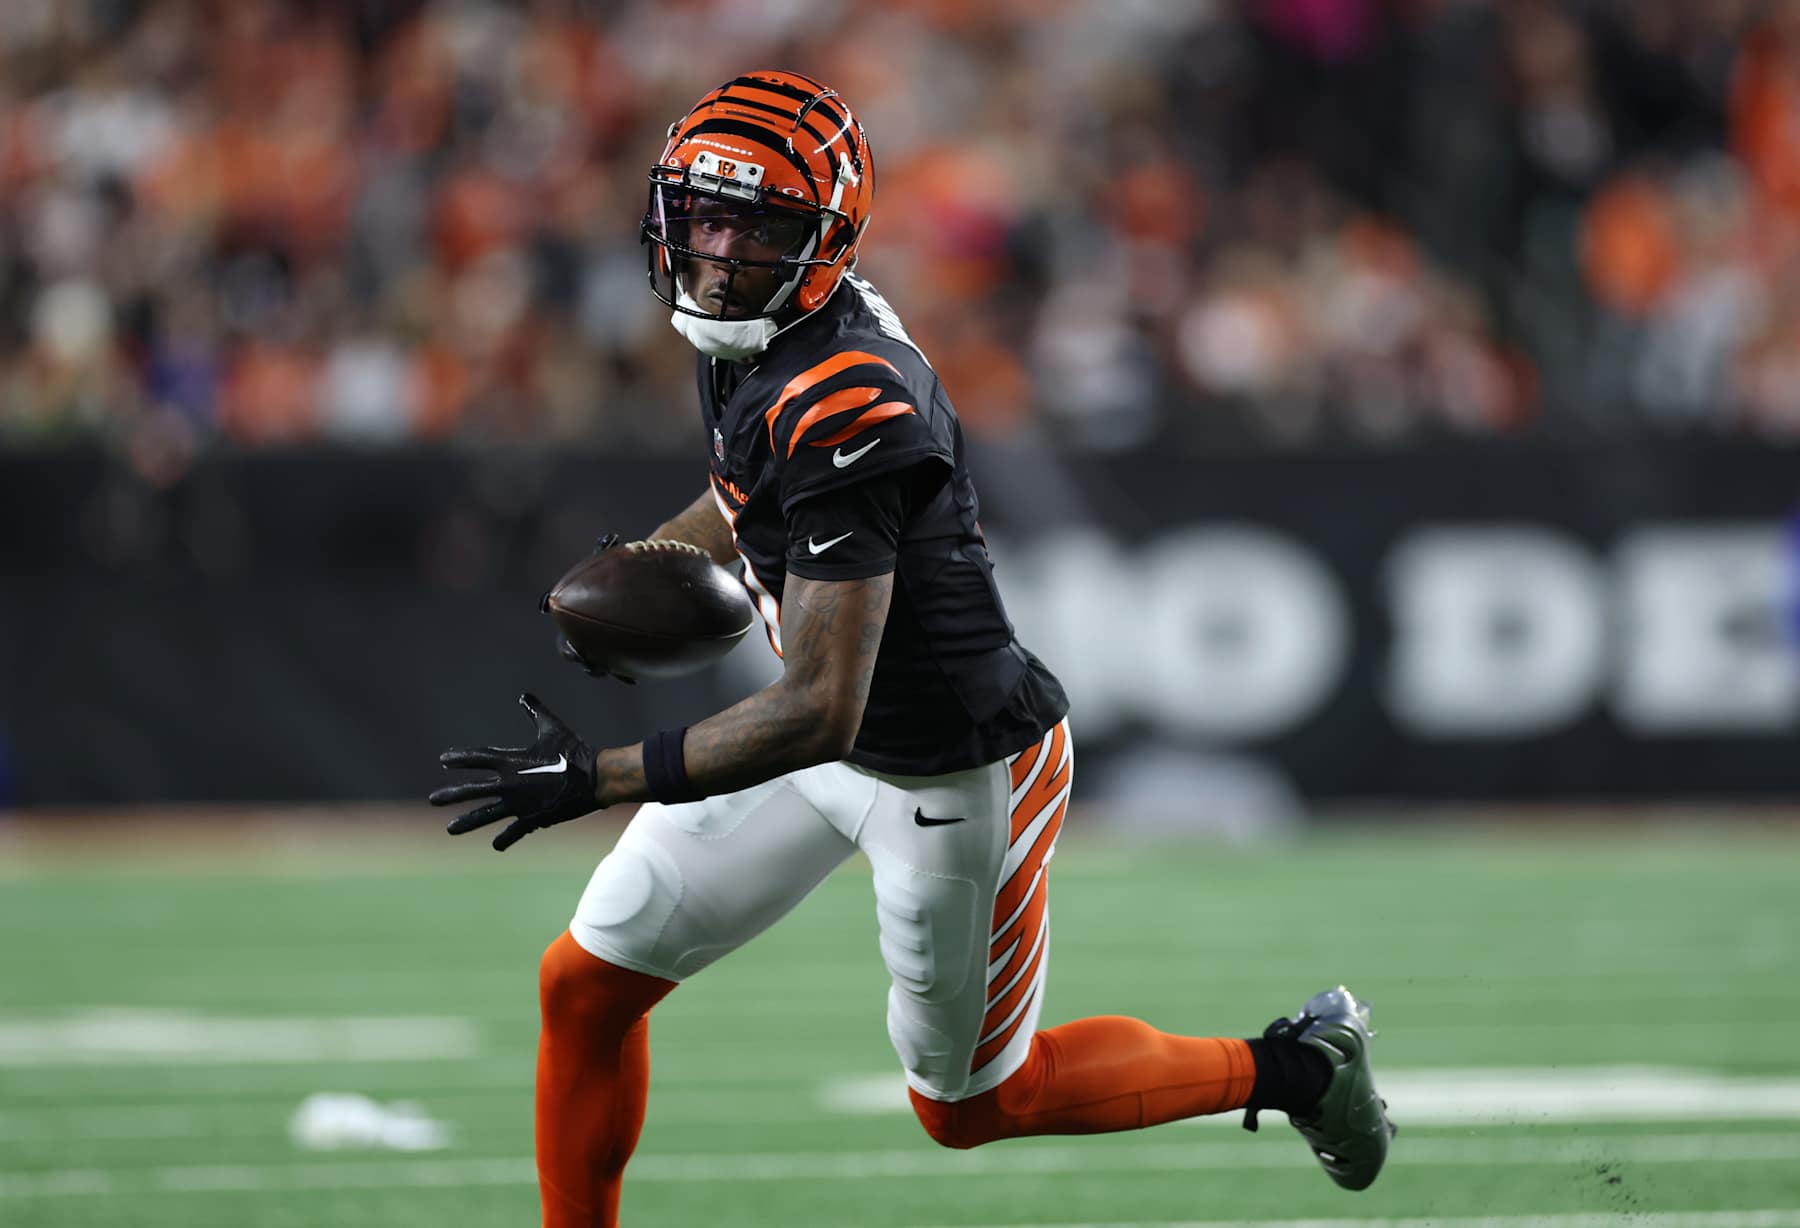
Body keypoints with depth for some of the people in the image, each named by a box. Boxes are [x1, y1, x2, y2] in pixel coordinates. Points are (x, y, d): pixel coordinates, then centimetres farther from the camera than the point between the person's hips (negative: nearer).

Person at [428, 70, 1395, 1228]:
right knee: (585, 986, 5)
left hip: (953, 775, -8)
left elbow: (819, 714, -34)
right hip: (835, 740, 8)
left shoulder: (841, 407, -34)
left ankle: (1295, 1063, 31)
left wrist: (596, 778, -33)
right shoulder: (751, 333, -6)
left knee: (970, 1103, 13)